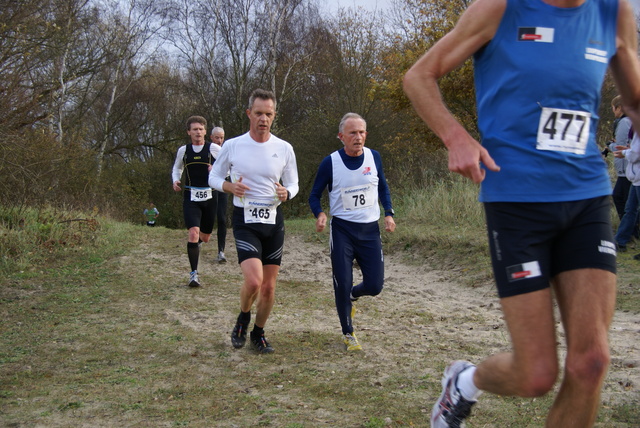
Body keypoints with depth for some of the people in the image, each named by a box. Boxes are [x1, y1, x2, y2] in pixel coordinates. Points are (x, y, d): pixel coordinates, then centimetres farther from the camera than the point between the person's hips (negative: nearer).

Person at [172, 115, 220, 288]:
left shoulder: (214, 149, -3)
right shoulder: (183, 151, 5)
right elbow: (176, 168, 22)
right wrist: (175, 180, 1)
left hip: (209, 197, 0)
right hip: (190, 198, 0)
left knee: (205, 237, 12)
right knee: (193, 232, -19)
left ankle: (196, 242, 52)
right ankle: (193, 273, -12)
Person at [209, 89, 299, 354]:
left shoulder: (284, 149, 1)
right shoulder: (232, 146, -3)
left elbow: (293, 184, 10)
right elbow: (213, 177, 8)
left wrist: (286, 193, -14)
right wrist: (230, 187, -14)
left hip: (274, 221, 3)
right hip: (245, 221, -3)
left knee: (269, 287, 7)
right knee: (253, 281, -20)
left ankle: (258, 333, 30)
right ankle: (243, 319, 12)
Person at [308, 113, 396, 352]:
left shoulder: (374, 157, 1)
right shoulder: (330, 162, -8)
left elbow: (383, 188, 17)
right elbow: (315, 195, 1)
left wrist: (389, 213, 2)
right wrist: (320, 214, -19)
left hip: (370, 230, 3)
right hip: (342, 230, -3)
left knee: (374, 286, -1)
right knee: (342, 285, -4)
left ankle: (352, 296, 36)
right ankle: (348, 334, 18)